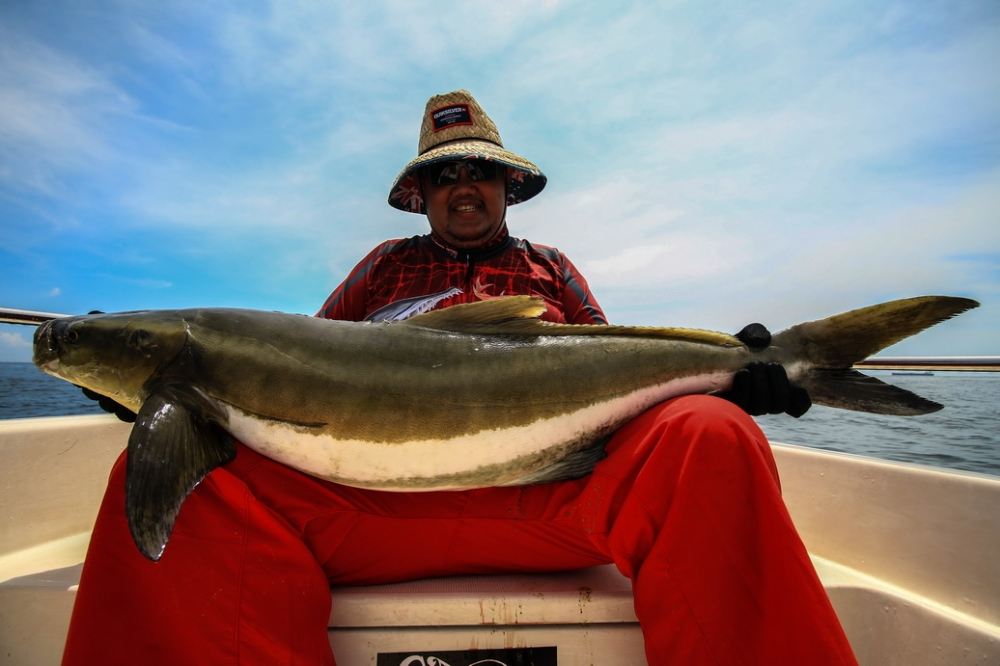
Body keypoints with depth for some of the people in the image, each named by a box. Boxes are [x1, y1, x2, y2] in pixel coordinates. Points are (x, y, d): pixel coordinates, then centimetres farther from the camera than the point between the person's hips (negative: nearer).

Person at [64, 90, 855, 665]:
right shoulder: (385, 264, 25)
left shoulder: (551, 268, 24)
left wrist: (717, 380, -4)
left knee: (711, 439, -26)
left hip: (552, 489, 1)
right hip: (370, 495, 1)